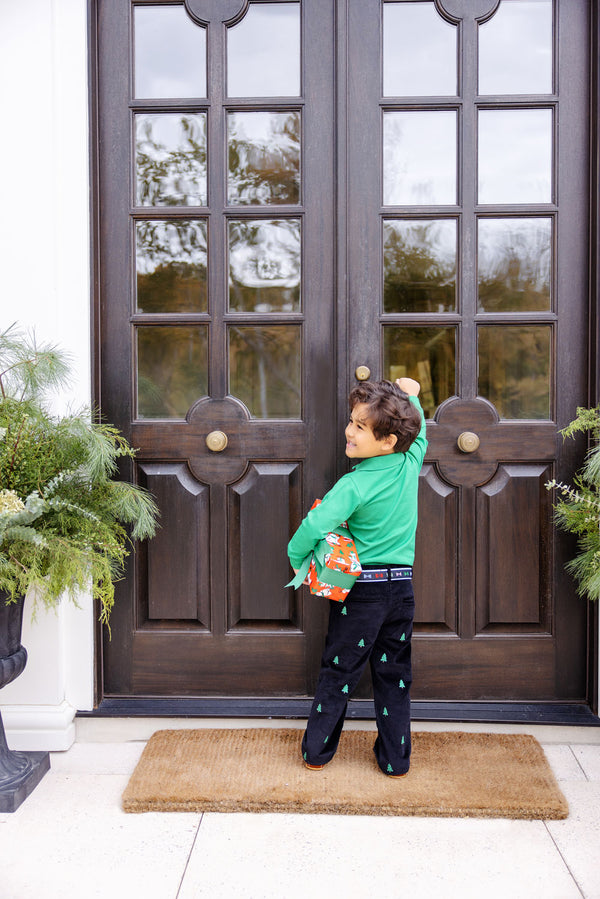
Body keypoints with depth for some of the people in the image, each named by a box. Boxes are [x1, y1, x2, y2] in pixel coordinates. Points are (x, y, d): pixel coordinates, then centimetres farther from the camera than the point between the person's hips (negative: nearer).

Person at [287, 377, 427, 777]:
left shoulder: (355, 485, -20)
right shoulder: (411, 463, -4)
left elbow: (314, 526, -27)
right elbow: (419, 434, 20)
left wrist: (296, 558, -9)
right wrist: (411, 397, 29)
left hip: (361, 589, -4)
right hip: (402, 587, 5)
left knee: (339, 672, 10)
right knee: (394, 676, 15)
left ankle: (317, 752, 24)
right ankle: (396, 759, 23)